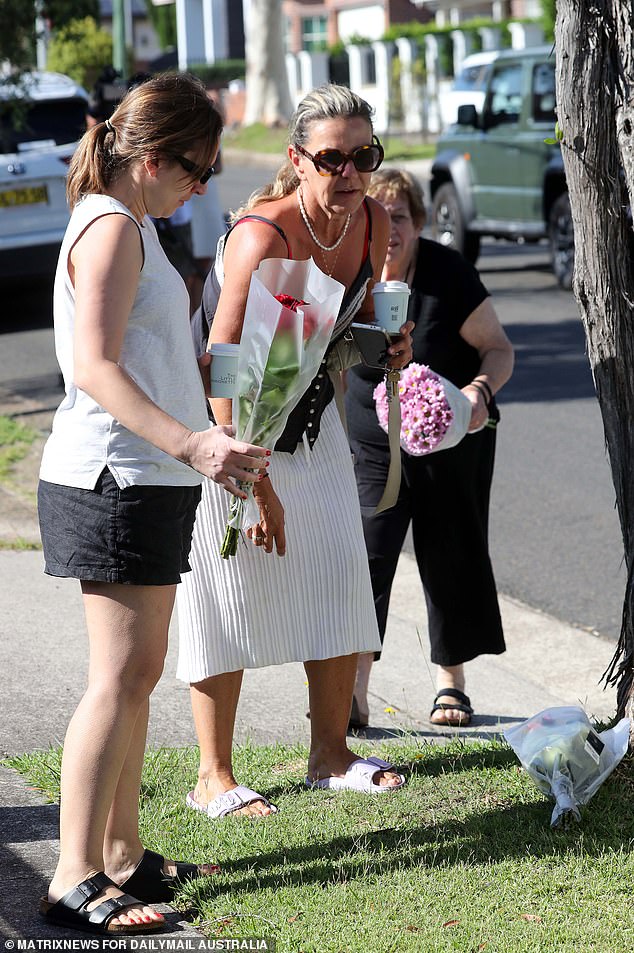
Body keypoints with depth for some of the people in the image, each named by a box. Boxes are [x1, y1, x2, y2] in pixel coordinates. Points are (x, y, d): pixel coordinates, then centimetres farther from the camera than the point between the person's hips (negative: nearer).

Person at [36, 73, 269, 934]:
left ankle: (121, 855, 20)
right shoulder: (111, 228, -13)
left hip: (147, 480, 10)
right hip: (115, 479, -10)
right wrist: (191, 443, -32)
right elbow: (95, 366, -24)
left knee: (139, 671, 13)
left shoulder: (130, 227, 19)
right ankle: (74, 880, -10)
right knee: (119, 676, -11)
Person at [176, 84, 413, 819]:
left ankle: (330, 754, 18)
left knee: (339, 570, 6)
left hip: (310, 410, 7)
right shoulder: (263, 237, -30)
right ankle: (213, 778, 2)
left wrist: (386, 344, -11)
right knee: (231, 585, -6)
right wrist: (258, 484, -27)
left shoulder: (372, 223, -8)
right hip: (230, 414, -7)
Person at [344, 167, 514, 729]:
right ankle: (354, 694, -13)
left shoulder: (448, 274, -16)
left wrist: (481, 389, -28)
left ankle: (452, 682, 28)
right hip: (371, 443, 1)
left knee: (451, 558, 9)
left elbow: (499, 348, -9)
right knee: (365, 554, -13)